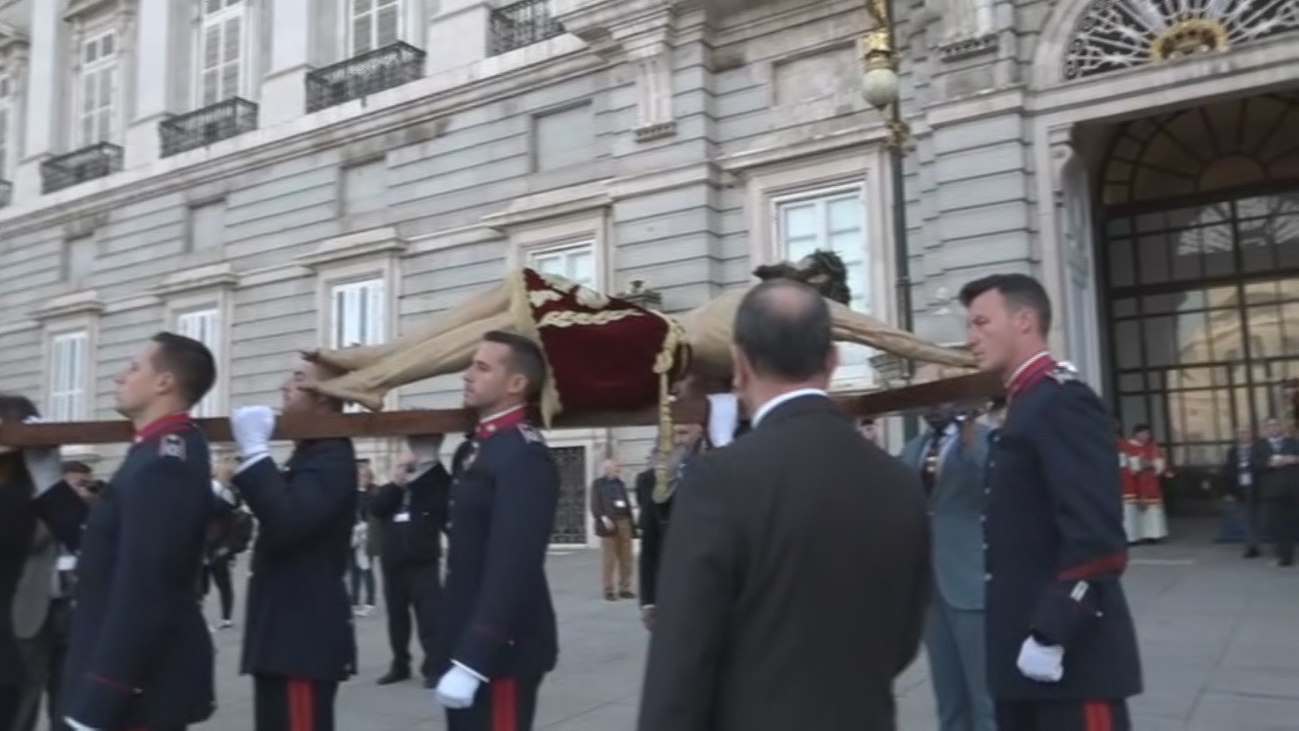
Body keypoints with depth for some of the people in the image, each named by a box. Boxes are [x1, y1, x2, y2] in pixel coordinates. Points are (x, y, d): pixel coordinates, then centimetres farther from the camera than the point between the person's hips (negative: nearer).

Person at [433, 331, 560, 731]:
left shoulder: (525, 456, -18)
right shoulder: (477, 447, 13)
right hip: (470, 639, 9)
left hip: (500, 648, -9)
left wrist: (473, 659, -26)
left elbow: (513, 566, -25)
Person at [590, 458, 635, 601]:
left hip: (624, 523, 5)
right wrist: (603, 518, -21)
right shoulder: (598, 483, 4)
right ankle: (608, 590, 3)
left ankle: (624, 588, 11)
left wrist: (632, 523, 9)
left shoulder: (620, 483, 19)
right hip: (609, 523, -5)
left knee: (626, 559, 4)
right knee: (608, 560, -3)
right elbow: (595, 505, -6)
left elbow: (627, 504, 17)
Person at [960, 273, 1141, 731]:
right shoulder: (1027, 404, 15)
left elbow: (1096, 536, -22)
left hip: (1071, 656, -9)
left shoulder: (1064, 402, -13)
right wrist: (1025, 634, 14)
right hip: (1020, 651, 9)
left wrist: (1051, 635, -20)